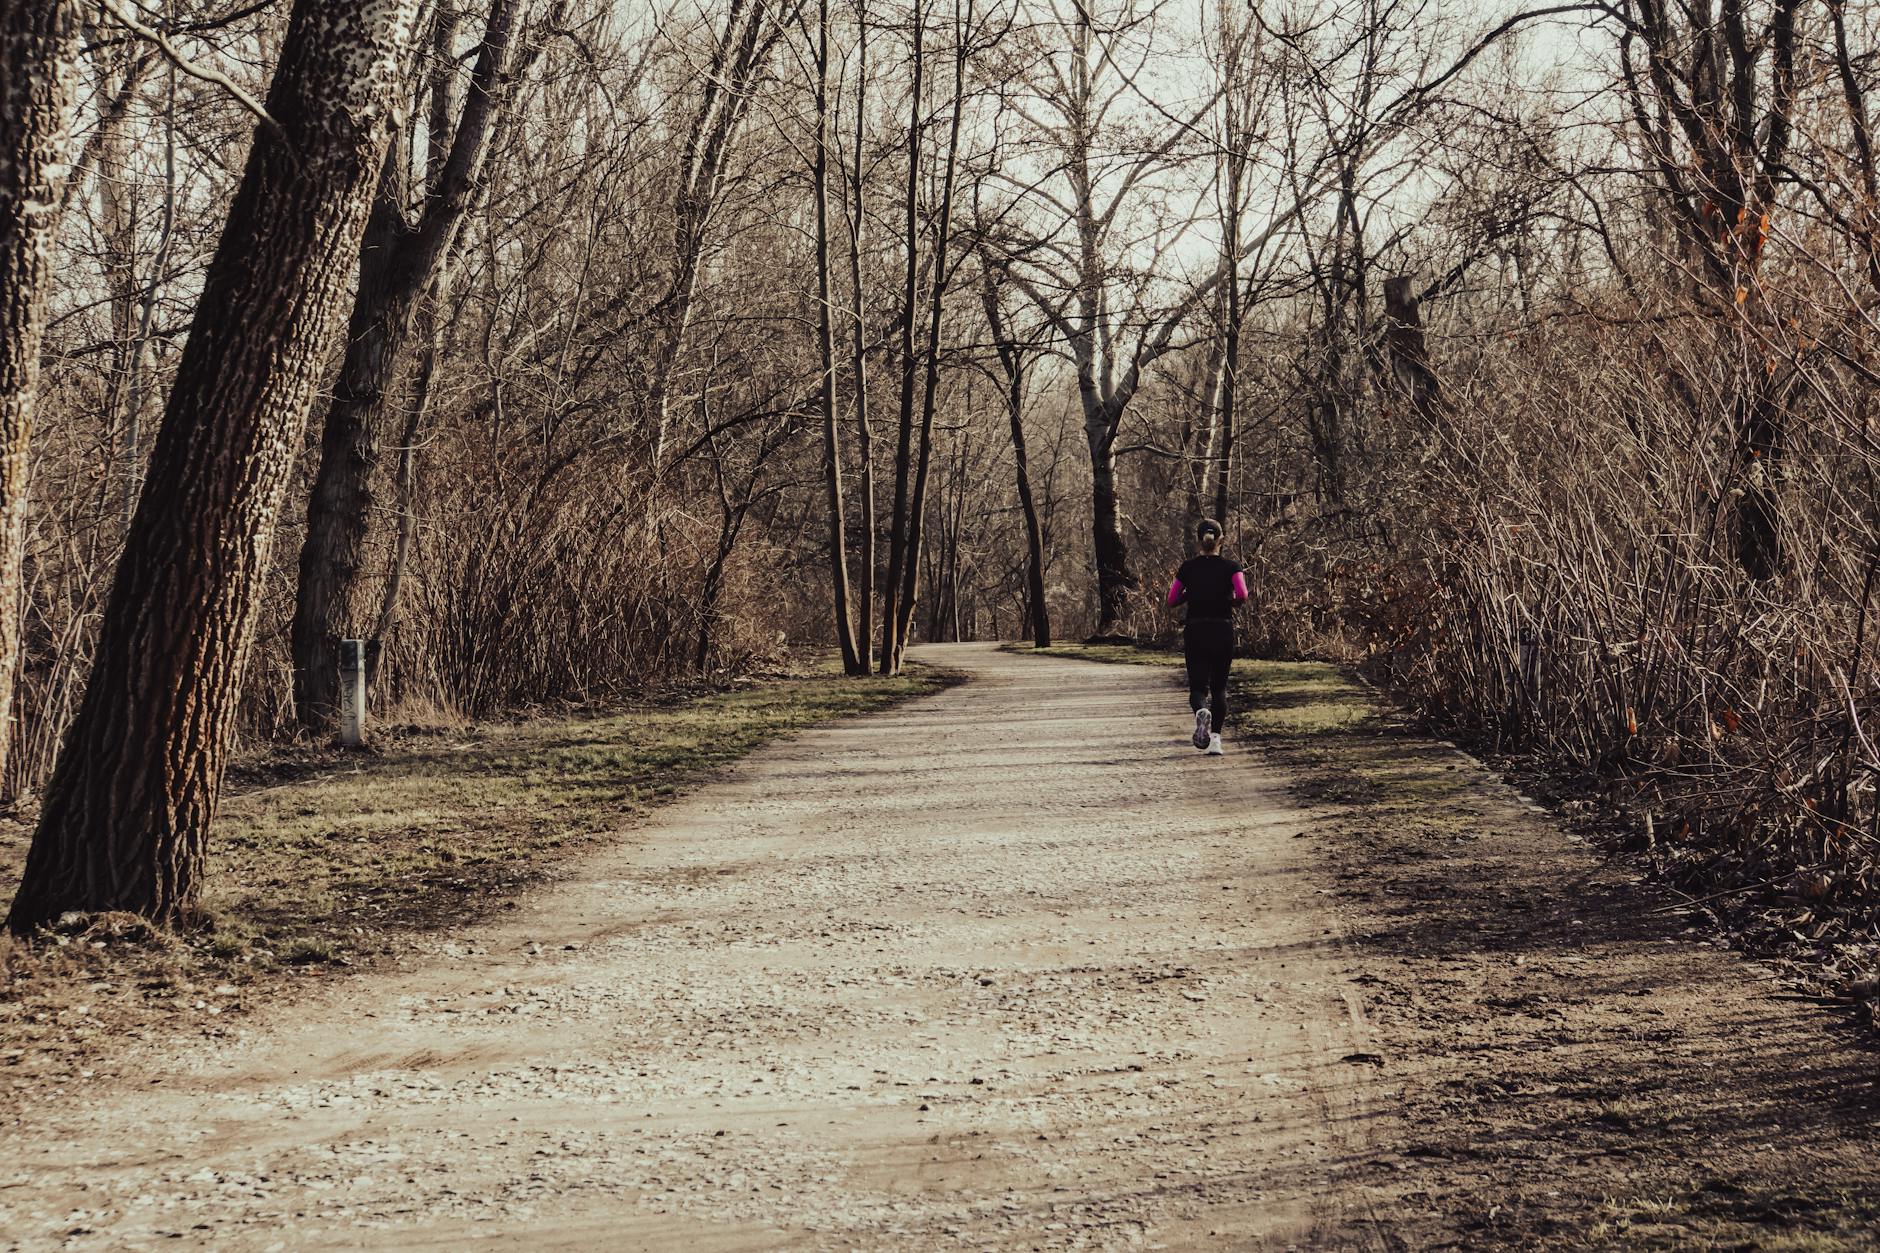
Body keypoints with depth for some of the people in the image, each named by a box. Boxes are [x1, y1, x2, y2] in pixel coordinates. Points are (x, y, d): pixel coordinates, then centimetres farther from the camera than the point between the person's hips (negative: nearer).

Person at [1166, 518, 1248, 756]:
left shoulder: (1188, 568, 2)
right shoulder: (1230, 567, -1)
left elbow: (1172, 601, 5)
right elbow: (1242, 595, -16)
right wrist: (1230, 601, 4)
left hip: (1195, 631, 0)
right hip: (1223, 631, 0)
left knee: (1198, 686, 3)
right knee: (1219, 687, 13)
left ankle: (1201, 711, -32)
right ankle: (1215, 740, 4)